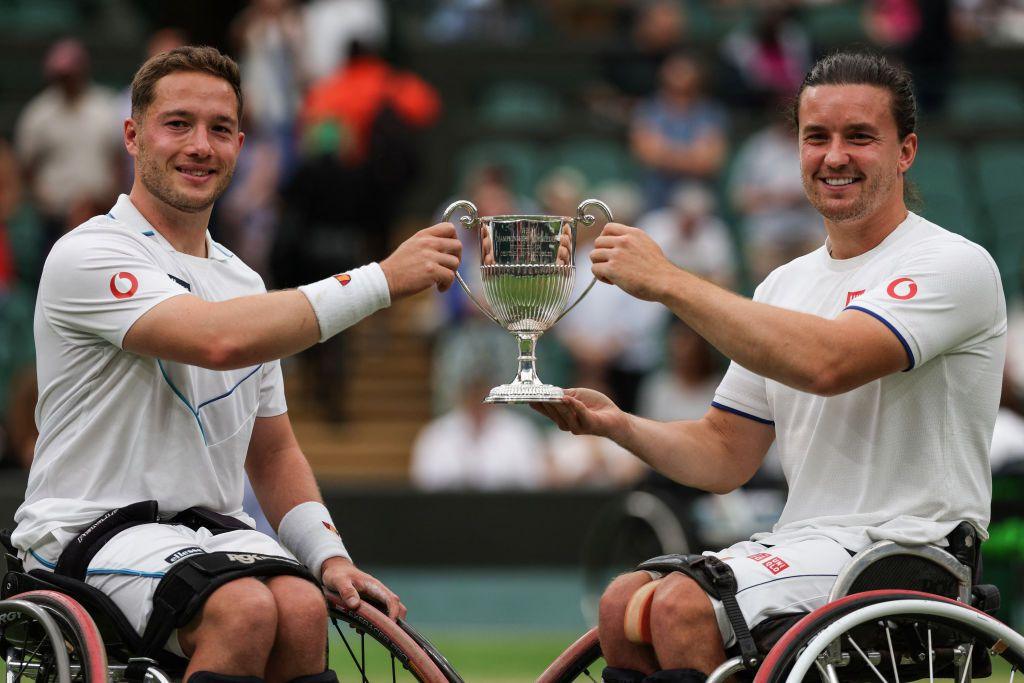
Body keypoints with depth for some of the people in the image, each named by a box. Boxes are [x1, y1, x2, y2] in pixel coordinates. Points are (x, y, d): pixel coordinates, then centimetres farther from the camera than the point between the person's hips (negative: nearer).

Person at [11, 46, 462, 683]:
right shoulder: (89, 256, -8)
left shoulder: (244, 283, 19)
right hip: (93, 529, -6)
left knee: (301, 609, -27)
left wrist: (329, 555, 5)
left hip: (214, 529, 6)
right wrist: (383, 278, -23)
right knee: (245, 610, -34)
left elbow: (273, 453, 24)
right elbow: (218, 341, -25)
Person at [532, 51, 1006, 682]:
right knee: (625, 603, -8)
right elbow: (726, 454, 18)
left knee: (683, 606, -25)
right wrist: (619, 426, -2)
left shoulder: (954, 265, -10)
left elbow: (826, 362, -27)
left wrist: (667, 281, -23)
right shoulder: (785, 286, 16)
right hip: (801, 546, 8)